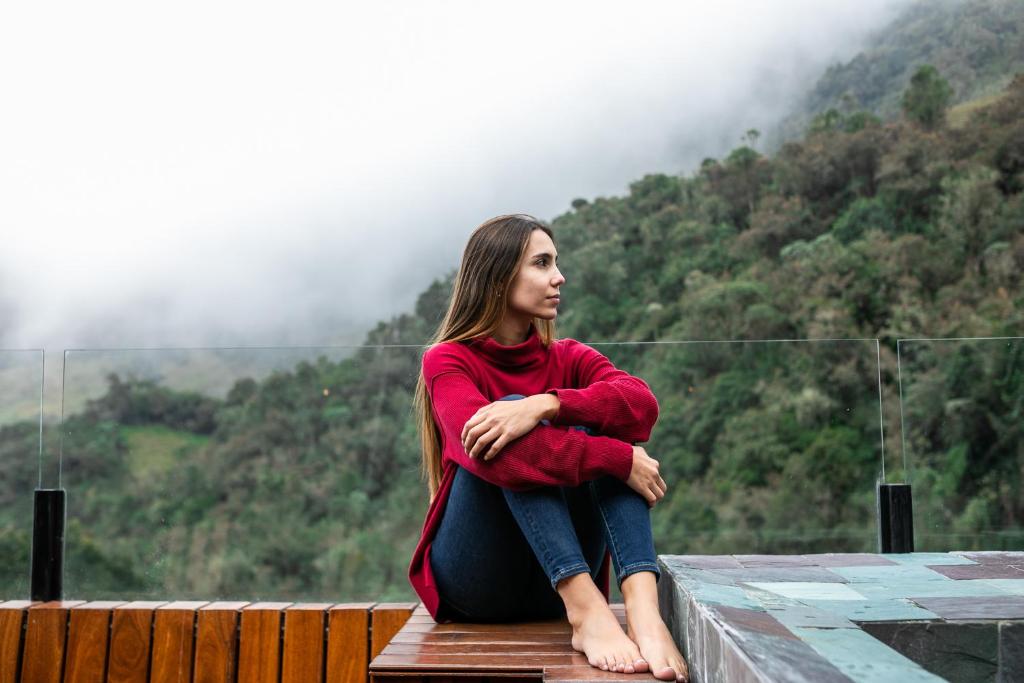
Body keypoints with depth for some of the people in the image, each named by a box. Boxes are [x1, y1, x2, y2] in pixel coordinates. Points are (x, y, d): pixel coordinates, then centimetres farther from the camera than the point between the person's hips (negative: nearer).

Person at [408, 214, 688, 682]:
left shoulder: (569, 358, 7)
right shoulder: (448, 361, -5)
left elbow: (642, 404, -16)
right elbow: (488, 453, -26)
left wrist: (545, 405, -33)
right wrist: (621, 460, -28)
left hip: (555, 583, 3)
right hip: (474, 578, -3)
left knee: (597, 424, -18)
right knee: (512, 426, -24)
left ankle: (643, 609, -38)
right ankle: (586, 610, -39)